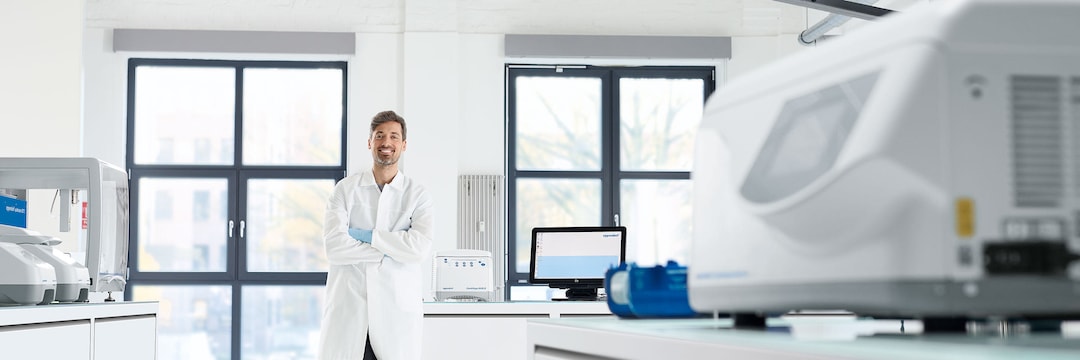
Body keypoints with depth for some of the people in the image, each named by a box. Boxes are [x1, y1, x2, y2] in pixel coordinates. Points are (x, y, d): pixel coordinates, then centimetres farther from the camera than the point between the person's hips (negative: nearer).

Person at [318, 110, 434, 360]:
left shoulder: (417, 195, 6)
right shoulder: (346, 189, 7)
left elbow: (419, 248, -10)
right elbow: (334, 246, -6)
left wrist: (367, 236, -7)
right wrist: (390, 251, -6)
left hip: (398, 311, 0)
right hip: (348, 311, 0)